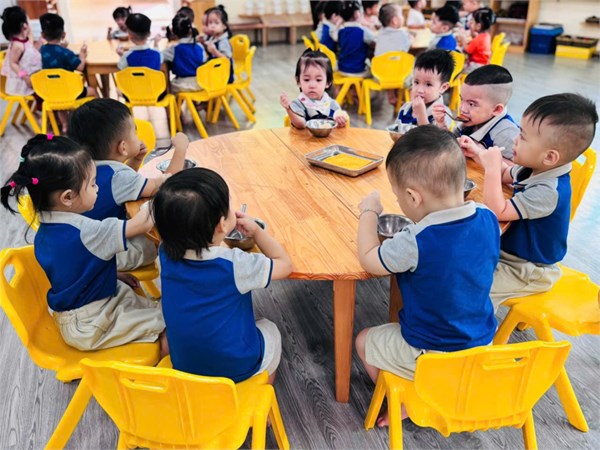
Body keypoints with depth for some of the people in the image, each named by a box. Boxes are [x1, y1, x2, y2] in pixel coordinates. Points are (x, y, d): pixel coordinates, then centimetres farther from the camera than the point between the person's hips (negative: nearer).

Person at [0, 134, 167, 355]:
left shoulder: (47, 227, -3)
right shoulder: (88, 232, -31)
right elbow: (142, 225, -28)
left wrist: (118, 275, 8)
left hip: (72, 316, 9)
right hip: (91, 327, -9)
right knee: (169, 322, -8)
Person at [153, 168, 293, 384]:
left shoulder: (167, 254, -16)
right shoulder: (234, 265, -29)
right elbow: (284, 264, -11)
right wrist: (256, 230, -2)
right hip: (238, 368, -3)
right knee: (269, 329, 26)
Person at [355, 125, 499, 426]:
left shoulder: (415, 243, -34)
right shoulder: (488, 220, -15)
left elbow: (368, 259, -15)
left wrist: (368, 212, -4)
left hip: (431, 356, -6)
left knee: (364, 341, 17)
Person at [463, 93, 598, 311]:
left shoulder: (548, 191, -35)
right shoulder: (536, 170, -7)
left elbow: (498, 212, -35)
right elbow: (506, 175, 15)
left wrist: (492, 167, -33)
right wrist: (479, 154, 1)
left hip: (525, 269, -9)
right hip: (508, 248, 9)